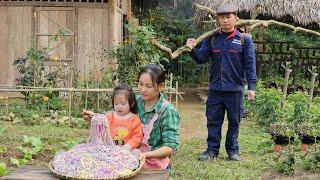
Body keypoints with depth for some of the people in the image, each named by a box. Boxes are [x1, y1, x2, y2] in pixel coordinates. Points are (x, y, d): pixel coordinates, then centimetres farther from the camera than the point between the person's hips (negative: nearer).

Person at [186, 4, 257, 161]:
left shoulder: (244, 40, -1)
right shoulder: (212, 39, 7)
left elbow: (250, 65, -3)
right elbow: (201, 58, 3)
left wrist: (251, 87, -10)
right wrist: (192, 49, -17)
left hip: (235, 89, -2)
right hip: (215, 89, 2)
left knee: (234, 121, 8)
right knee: (213, 120, 6)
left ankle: (232, 150, 20)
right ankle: (212, 150, 15)